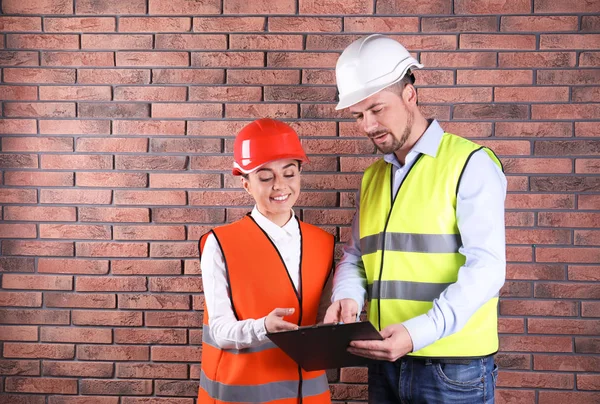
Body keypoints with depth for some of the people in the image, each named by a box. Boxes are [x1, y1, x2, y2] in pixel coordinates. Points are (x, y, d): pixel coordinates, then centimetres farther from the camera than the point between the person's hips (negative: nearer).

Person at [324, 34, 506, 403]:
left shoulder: (470, 163, -9)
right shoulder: (373, 176, 12)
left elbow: (485, 266, -17)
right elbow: (355, 256, 14)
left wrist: (420, 332, -27)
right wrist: (347, 296, -8)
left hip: (453, 368, -5)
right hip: (385, 363, 6)